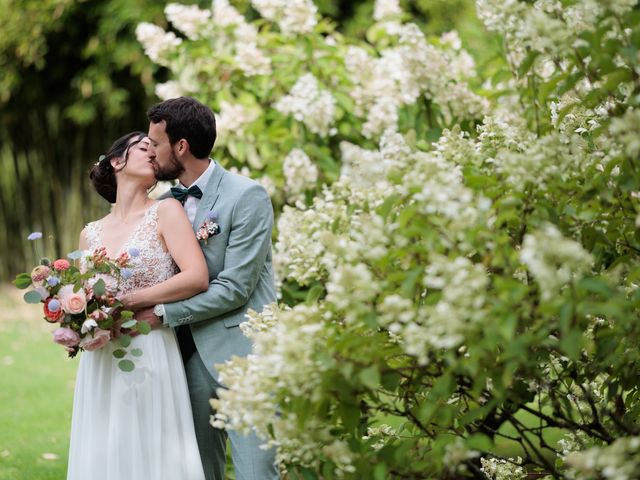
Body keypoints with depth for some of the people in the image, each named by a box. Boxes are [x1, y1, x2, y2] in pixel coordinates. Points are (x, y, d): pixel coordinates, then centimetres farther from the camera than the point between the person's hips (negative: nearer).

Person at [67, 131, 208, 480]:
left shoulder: (165, 212, 0)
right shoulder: (90, 234, 13)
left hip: (151, 358, -4)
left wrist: (125, 301, -12)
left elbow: (197, 278, -11)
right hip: (100, 365, 4)